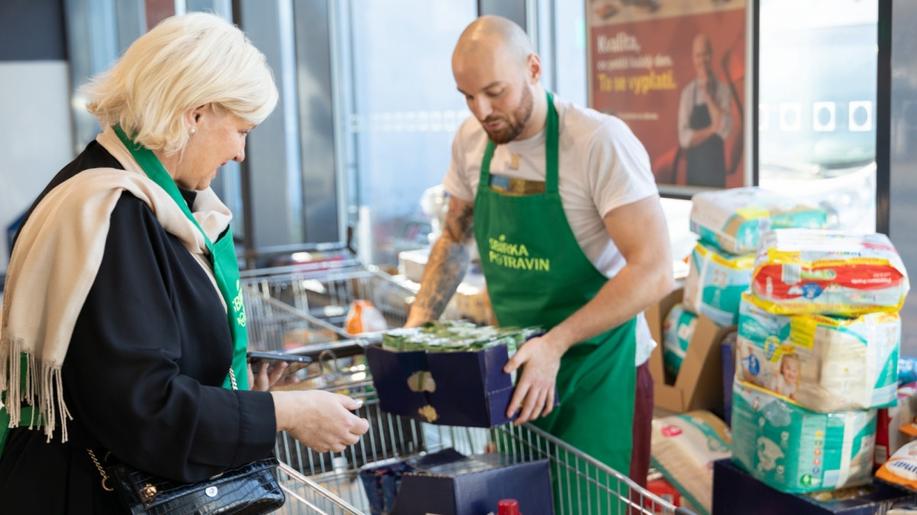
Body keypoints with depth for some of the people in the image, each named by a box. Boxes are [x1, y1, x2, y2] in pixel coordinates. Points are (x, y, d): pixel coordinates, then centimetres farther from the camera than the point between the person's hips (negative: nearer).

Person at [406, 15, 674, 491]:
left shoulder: (601, 142, -21)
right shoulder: (471, 141, -2)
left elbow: (653, 271, -26)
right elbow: (454, 239, 14)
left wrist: (555, 344, -31)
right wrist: (418, 323, 1)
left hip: (597, 370, -5)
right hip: (514, 364, 6)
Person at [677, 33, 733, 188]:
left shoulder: (722, 89, -2)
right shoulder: (687, 92, 2)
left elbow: (724, 129, -15)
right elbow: (684, 138, -4)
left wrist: (707, 94, -12)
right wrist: (711, 130, -14)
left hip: (716, 170, -1)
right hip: (693, 171, 1)